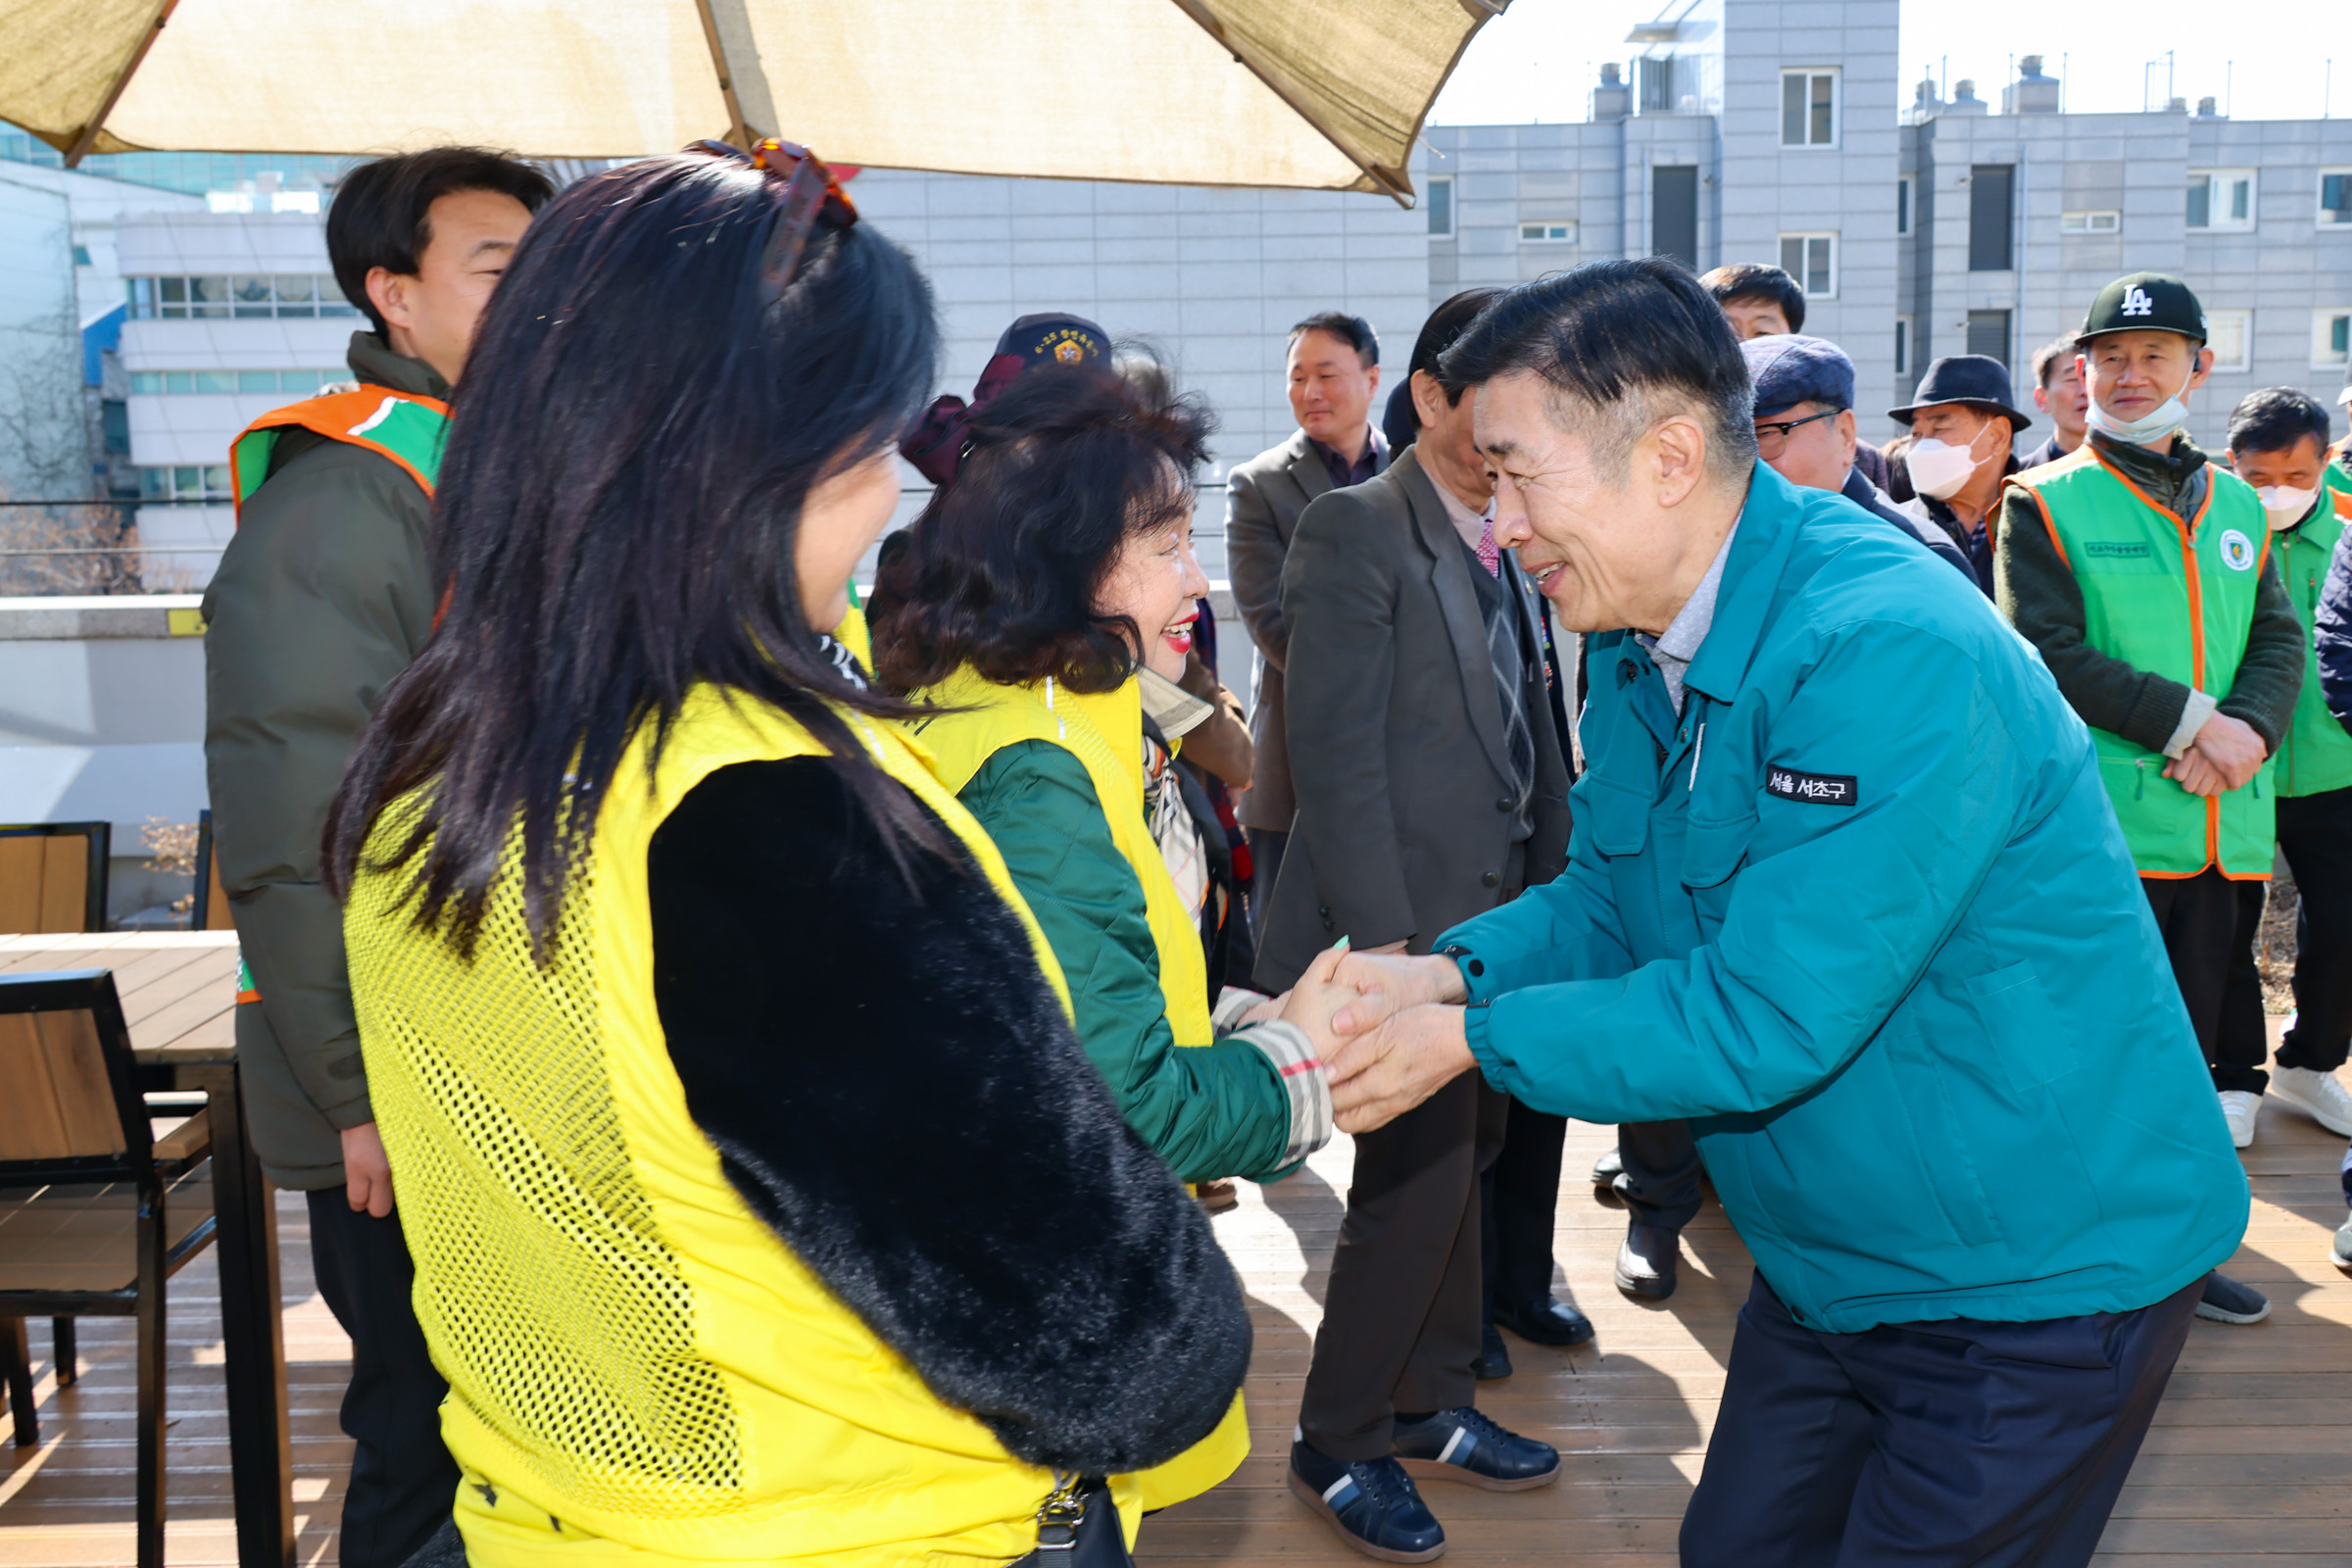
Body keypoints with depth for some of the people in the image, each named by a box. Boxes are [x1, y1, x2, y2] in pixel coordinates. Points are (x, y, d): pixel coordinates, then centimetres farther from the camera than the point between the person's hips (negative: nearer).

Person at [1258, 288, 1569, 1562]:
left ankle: (1433, 1408, 34)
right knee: (1415, 1185, -3)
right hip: (1407, 918, -8)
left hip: (1501, 916, 8)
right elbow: (1336, 750, -16)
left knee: (1461, 1166, 17)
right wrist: (1382, 935, -20)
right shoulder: (1355, 529, -11)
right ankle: (1335, 1446, 15)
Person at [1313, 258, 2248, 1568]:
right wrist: (1452, 971, -13)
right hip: (1833, 1260, 8)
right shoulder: (1641, 642, -2)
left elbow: (1762, 1022, -31)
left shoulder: (1893, 654, -31)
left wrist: (1469, 1038, -23)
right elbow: (1608, 898, 6)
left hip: (2037, 1281, -8)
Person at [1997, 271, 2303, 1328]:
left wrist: (2247, 730, -9)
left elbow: (2280, 642, 11)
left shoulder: (2236, 507, 16)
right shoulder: (2044, 504, 0)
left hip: (2230, 826, 5)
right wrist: (2188, 721, -16)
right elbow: (2048, 654, -10)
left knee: (2211, 1044, 12)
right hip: (2102, 825, -5)